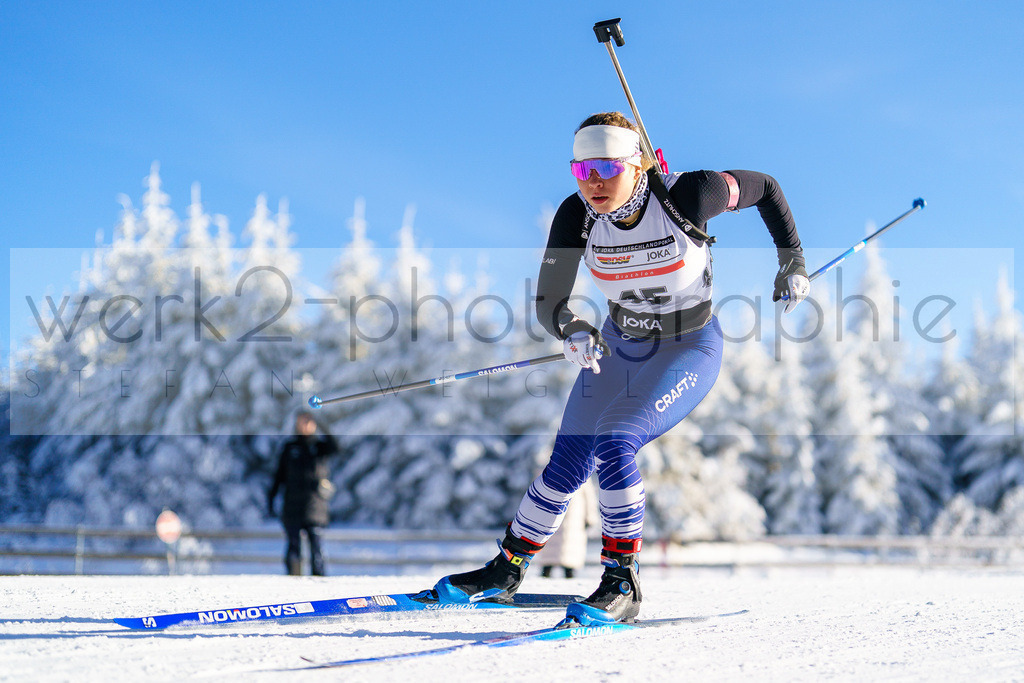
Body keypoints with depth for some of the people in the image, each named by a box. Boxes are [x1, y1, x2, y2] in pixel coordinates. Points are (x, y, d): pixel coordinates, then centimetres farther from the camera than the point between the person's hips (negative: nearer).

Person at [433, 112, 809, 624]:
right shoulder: (577, 215, -17)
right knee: (566, 467, 2)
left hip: (689, 350, -4)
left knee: (613, 444, -26)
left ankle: (622, 585, -13)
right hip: (617, 347, 4)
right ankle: (506, 571, 24)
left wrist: (792, 261, -7)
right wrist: (571, 332, -37)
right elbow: (548, 302, -15)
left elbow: (764, 187, -9)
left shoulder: (685, 195, -27)